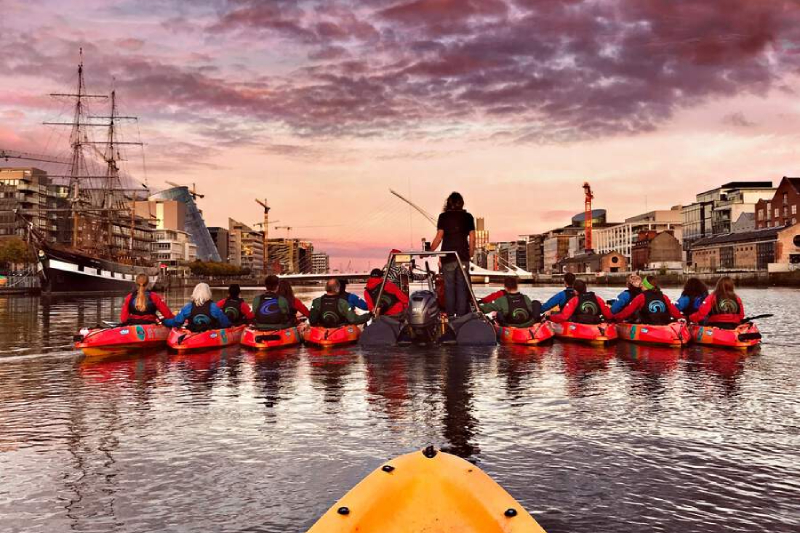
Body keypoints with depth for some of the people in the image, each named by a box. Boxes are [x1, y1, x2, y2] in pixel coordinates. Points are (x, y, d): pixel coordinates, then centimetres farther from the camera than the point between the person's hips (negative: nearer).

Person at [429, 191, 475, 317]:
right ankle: (462, 315, 8)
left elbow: (439, 237, -5)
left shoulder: (443, 217, -2)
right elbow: (472, 238, 3)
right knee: (462, 287, 7)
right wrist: (471, 254, 15)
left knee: (449, 287, 5)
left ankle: (450, 315, 7)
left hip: (448, 256, -2)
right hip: (463, 256, 2)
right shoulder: (468, 217, 4)